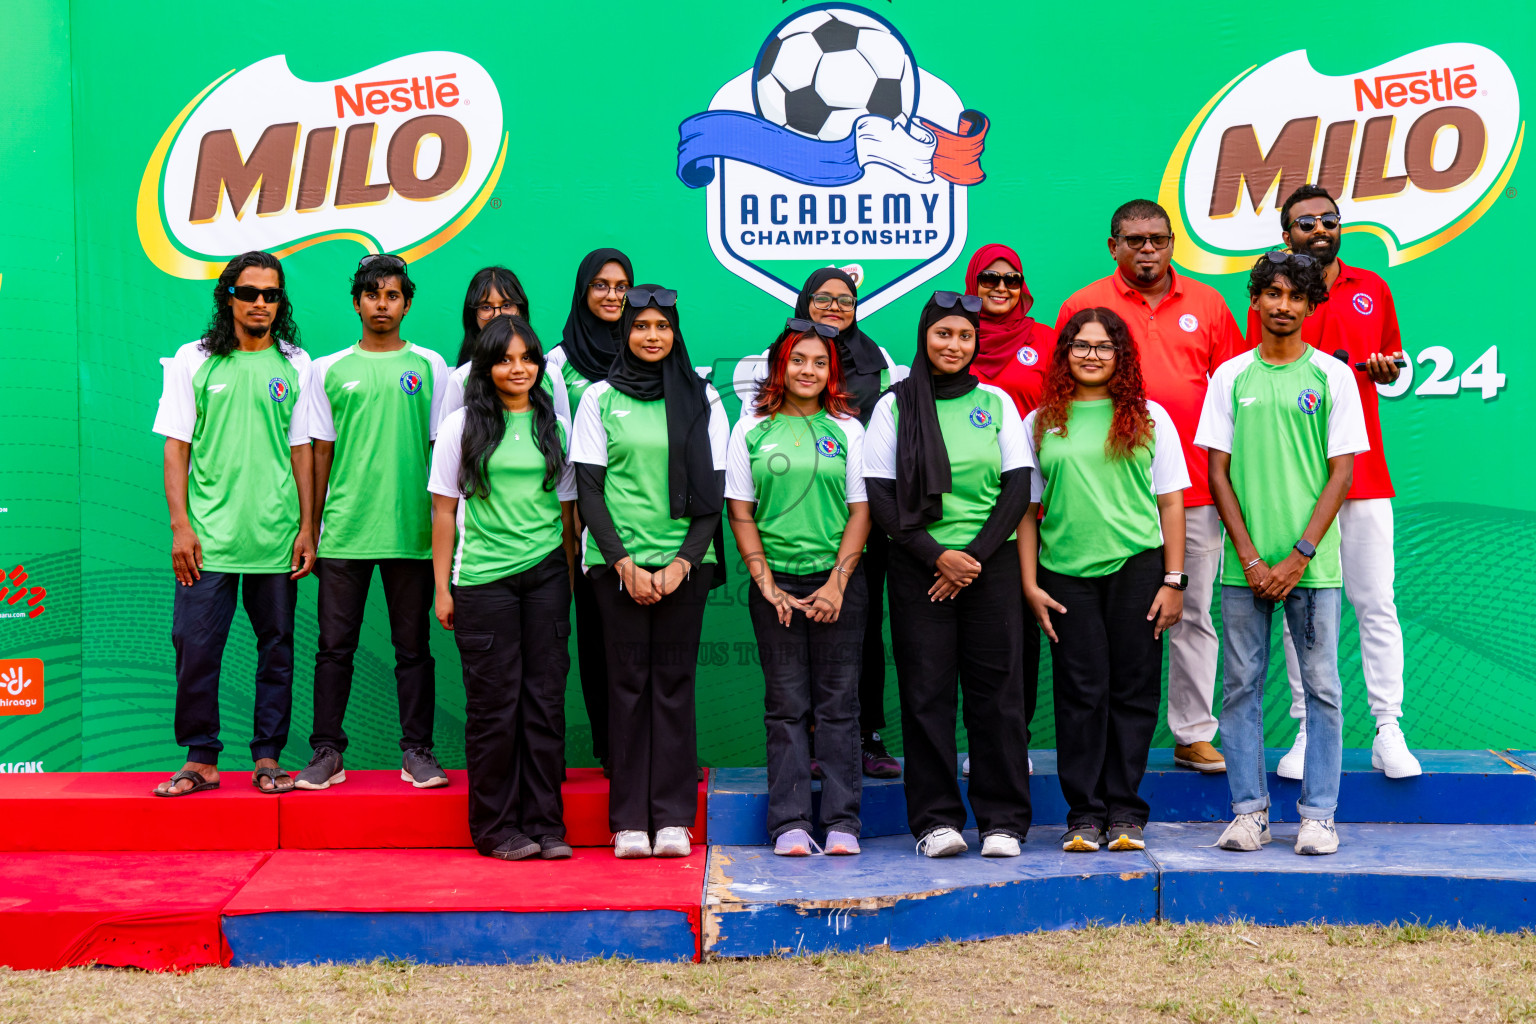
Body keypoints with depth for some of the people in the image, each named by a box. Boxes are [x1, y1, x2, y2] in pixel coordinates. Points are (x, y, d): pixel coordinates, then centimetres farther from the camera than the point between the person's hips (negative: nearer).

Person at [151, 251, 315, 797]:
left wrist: (308, 529, 3)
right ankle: (201, 758, 9)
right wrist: (180, 527, -4)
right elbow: (176, 448, 4)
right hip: (207, 536, -1)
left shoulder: (295, 365, 8)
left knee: (276, 647, 5)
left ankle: (267, 756, 15)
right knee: (195, 646, -2)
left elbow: (302, 451, 9)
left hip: (276, 535, 1)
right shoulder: (193, 360, 5)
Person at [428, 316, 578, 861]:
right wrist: (443, 587, 0)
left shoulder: (553, 425, 11)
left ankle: (544, 823, 10)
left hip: (546, 575, 2)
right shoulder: (462, 426, 4)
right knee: (494, 704, -1)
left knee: (546, 699, 2)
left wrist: (571, 577, 10)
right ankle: (496, 826, 10)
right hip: (483, 577, -2)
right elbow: (444, 511, 4)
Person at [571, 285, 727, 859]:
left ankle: (673, 817, 4)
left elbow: (712, 491, 5)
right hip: (618, 559, 0)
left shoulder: (702, 399, 8)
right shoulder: (600, 399, 7)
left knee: (674, 681, 0)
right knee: (628, 681, -1)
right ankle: (629, 820, 3)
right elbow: (588, 490, 3)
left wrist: (683, 563, -7)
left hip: (684, 560, 1)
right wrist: (624, 563, -7)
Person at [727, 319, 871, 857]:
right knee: (786, 705, 1)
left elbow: (860, 510, 3)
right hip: (776, 580, 0)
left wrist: (837, 583, -7)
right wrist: (766, 584, -5)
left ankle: (842, 822, 5)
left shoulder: (847, 430, 7)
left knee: (838, 702, 1)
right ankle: (790, 824, 4)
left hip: (838, 580, 0)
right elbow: (740, 513, 4)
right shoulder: (751, 430, 6)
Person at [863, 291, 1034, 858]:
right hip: (918, 566, -1)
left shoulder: (996, 402, 10)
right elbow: (880, 495, 0)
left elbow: (1018, 488, 6)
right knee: (926, 690, -3)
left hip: (991, 564, 1)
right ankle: (936, 819, 5)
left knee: (996, 690, -1)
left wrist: (975, 556, -7)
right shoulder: (895, 405, 6)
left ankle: (1003, 819, 6)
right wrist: (938, 556, -9)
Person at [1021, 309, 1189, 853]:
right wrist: (1029, 584, 2)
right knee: (1080, 692, -1)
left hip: (1136, 567, 0)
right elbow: (1026, 507, 9)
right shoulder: (1041, 423, 9)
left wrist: (1174, 580, 1)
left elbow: (1171, 501, 7)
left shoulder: (1149, 418, 8)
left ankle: (1124, 812, 10)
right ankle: (1085, 815, 6)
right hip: (1065, 572, 0)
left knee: (1133, 691, 1)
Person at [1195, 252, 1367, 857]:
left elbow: (1341, 473, 0)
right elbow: (1218, 473, 5)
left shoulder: (1333, 376, 4)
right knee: (1241, 686, 3)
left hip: (1312, 562, -1)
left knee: (1321, 687, 2)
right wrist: (1251, 557, -5)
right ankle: (1249, 811, 12)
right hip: (1244, 563, 1)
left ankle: (1318, 814, 10)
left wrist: (1298, 557, -9)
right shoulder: (1230, 376, 7)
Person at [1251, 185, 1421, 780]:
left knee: (1376, 603, 0)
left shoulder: (1372, 289, 12)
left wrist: (1386, 369, -2)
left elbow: (1390, 364, 21)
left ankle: (1388, 731, 5)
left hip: (1362, 469, 2)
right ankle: (1310, 729, 9)